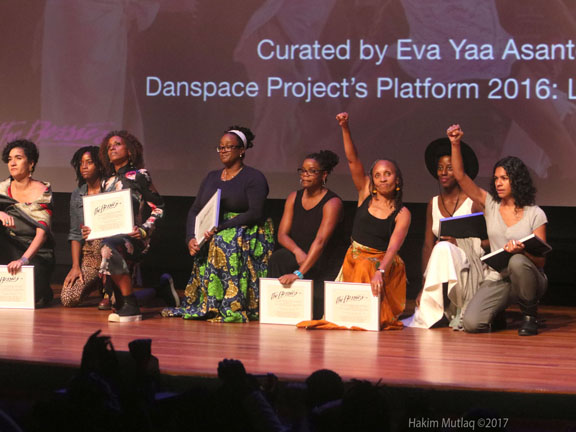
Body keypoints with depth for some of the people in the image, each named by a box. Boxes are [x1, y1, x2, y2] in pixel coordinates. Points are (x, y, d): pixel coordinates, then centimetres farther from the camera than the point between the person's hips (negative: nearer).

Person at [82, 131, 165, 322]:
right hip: (111, 236, 7)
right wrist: (90, 230, 6)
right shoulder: (107, 182, 23)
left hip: (133, 237, -7)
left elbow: (158, 208, 0)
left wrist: (144, 230, -14)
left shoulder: (139, 175, 5)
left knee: (109, 246, -39)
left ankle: (130, 306, -32)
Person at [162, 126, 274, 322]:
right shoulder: (211, 177, 18)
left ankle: (232, 307, -35)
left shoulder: (254, 178, -2)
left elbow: (255, 214, -15)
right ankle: (204, 306, -21)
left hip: (244, 233, -6)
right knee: (201, 248, -25)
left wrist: (220, 227, -23)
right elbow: (194, 210, 12)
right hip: (211, 235, 6)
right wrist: (191, 238, -9)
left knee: (224, 243, -35)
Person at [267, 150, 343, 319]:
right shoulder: (293, 198, 7)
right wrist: (297, 251, -22)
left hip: (323, 263, -4)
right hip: (297, 258, 4)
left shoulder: (332, 202, -13)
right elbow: (282, 234, 2)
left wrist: (299, 273, -34)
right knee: (278, 258, -30)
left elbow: (320, 241, -24)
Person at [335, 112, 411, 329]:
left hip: (382, 262, -4)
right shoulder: (365, 194, 4)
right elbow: (353, 159, -4)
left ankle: (380, 316, -19)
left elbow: (393, 247, -17)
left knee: (365, 269, -32)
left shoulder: (402, 213, -4)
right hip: (354, 258, 4)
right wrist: (345, 128, -16)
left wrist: (380, 271, -35)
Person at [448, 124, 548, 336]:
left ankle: (530, 315, -14)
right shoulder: (490, 205, 6)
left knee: (517, 262, -39)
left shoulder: (535, 214, -3)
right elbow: (460, 176, -1)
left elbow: (540, 260, -5)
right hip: (498, 279, 2)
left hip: (527, 278, -2)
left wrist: (522, 251, -27)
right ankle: (498, 312, 16)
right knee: (471, 323, -22)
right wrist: (455, 145, -14)